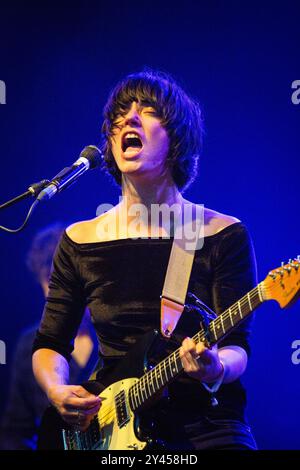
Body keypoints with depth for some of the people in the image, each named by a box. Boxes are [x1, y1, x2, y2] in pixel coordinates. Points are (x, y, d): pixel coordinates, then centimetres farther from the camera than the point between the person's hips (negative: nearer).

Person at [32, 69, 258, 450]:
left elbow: (237, 348, -2)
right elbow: (49, 345, 16)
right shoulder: (80, 241, 9)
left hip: (206, 428, -3)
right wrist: (57, 391, -4)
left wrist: (215, 369, -24)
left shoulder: (224, 235, 2)